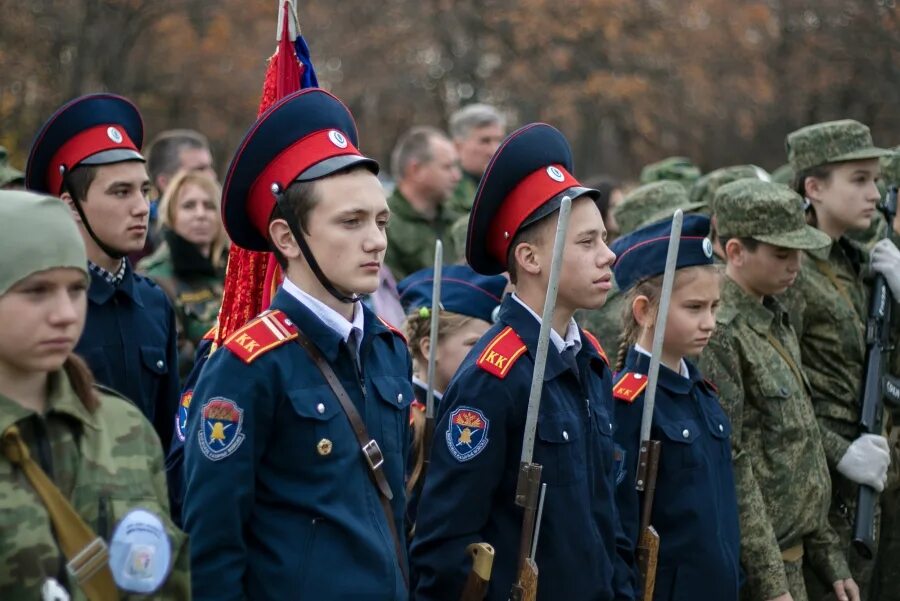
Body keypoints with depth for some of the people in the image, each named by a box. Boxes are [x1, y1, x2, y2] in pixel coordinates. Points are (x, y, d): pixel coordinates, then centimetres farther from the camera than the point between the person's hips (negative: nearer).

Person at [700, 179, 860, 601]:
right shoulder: (718, 333, -16)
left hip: (789, 553, 9)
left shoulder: (776, 321, 12)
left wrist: (827, 557, 16)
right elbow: (728, 466, -19)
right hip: (750, 566, -9)